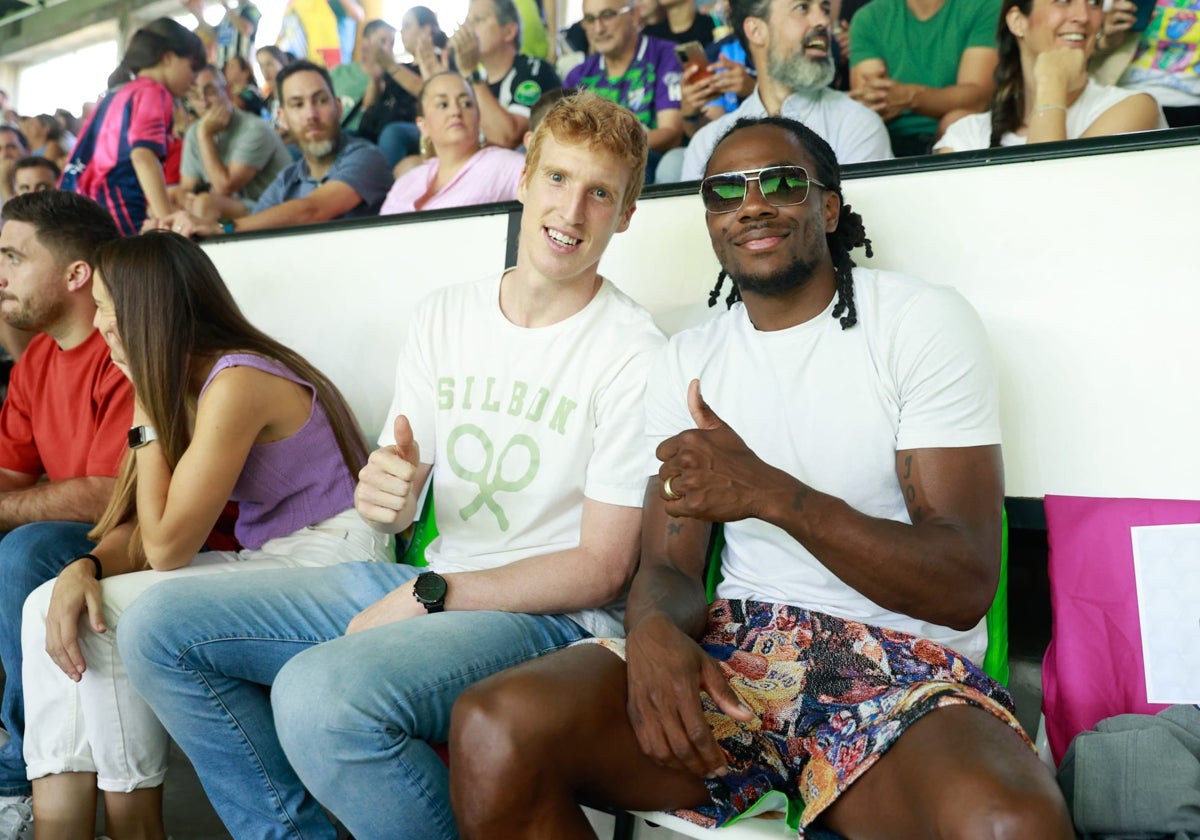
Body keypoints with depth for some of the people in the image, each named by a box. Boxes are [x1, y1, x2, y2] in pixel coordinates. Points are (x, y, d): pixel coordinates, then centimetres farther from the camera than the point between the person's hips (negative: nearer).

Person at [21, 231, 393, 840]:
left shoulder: (238, 382, -20)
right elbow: (145, 529, 6)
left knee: (107, 620, -15)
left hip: (325, 562, -9)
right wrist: (85, 567, -15)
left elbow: (166, 546, -19)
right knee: (54, 607, -3)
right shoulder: (183, 383, 8)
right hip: (267, 560, 9)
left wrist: (147, 415, -12)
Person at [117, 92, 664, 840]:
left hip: (548, 615, -7)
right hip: (422, 586, 7)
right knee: (160, 627, -1)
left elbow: (603, 569, -12)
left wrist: (427, 597, -14)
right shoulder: (444, 316, 8)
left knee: (319, 694, -34)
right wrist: (385, 495, -14)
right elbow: (398, 513, 11)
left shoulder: (633, 353, -12)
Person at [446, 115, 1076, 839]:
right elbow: (668, 569, 8)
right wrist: (654, 630, -18)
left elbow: (965, 586, -9)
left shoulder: (924, 322, 0)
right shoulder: (685, 362, 13)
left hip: (903, 665, -3)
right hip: (732, 649, 4)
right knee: (494, 729, -23)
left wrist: (770, 493, -22)